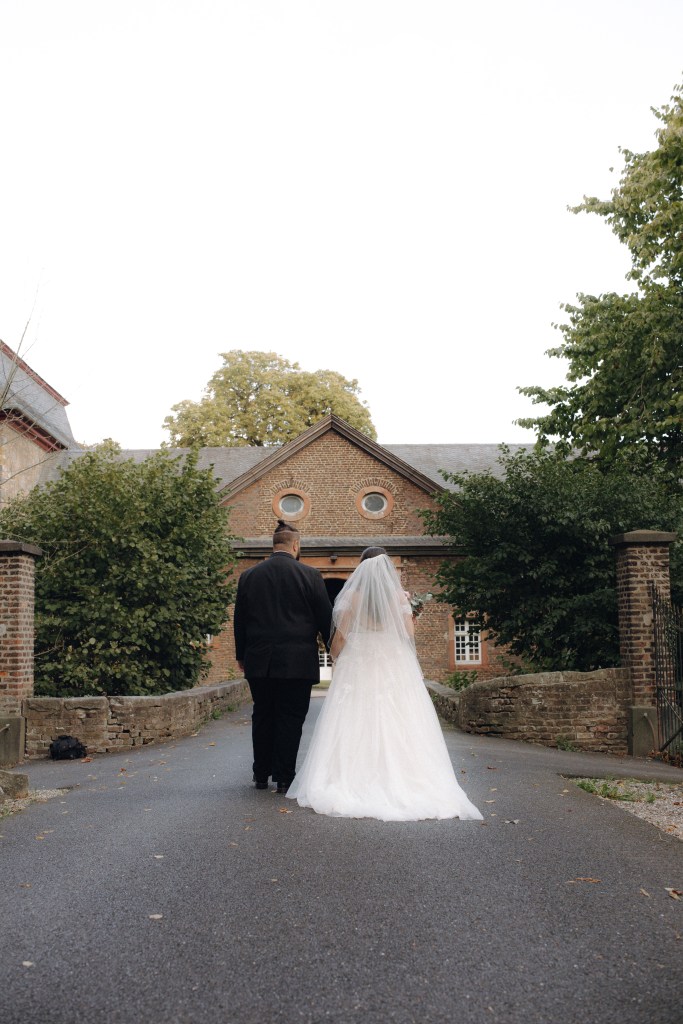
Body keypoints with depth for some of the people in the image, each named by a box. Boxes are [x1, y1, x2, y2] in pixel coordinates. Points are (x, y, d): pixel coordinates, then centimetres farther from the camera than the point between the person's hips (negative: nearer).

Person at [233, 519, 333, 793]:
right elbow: (325, 617, -2)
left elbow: (239, 619, 9)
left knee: (262, 716, 14)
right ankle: (284, 777, 5)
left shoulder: (249, 575, 3)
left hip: (259, 662, 3)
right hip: (297, 662, -3)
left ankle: (261, 774, 21)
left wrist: (241, 655, 19)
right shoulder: (309, 575, -5)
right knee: (290, 719, 3)